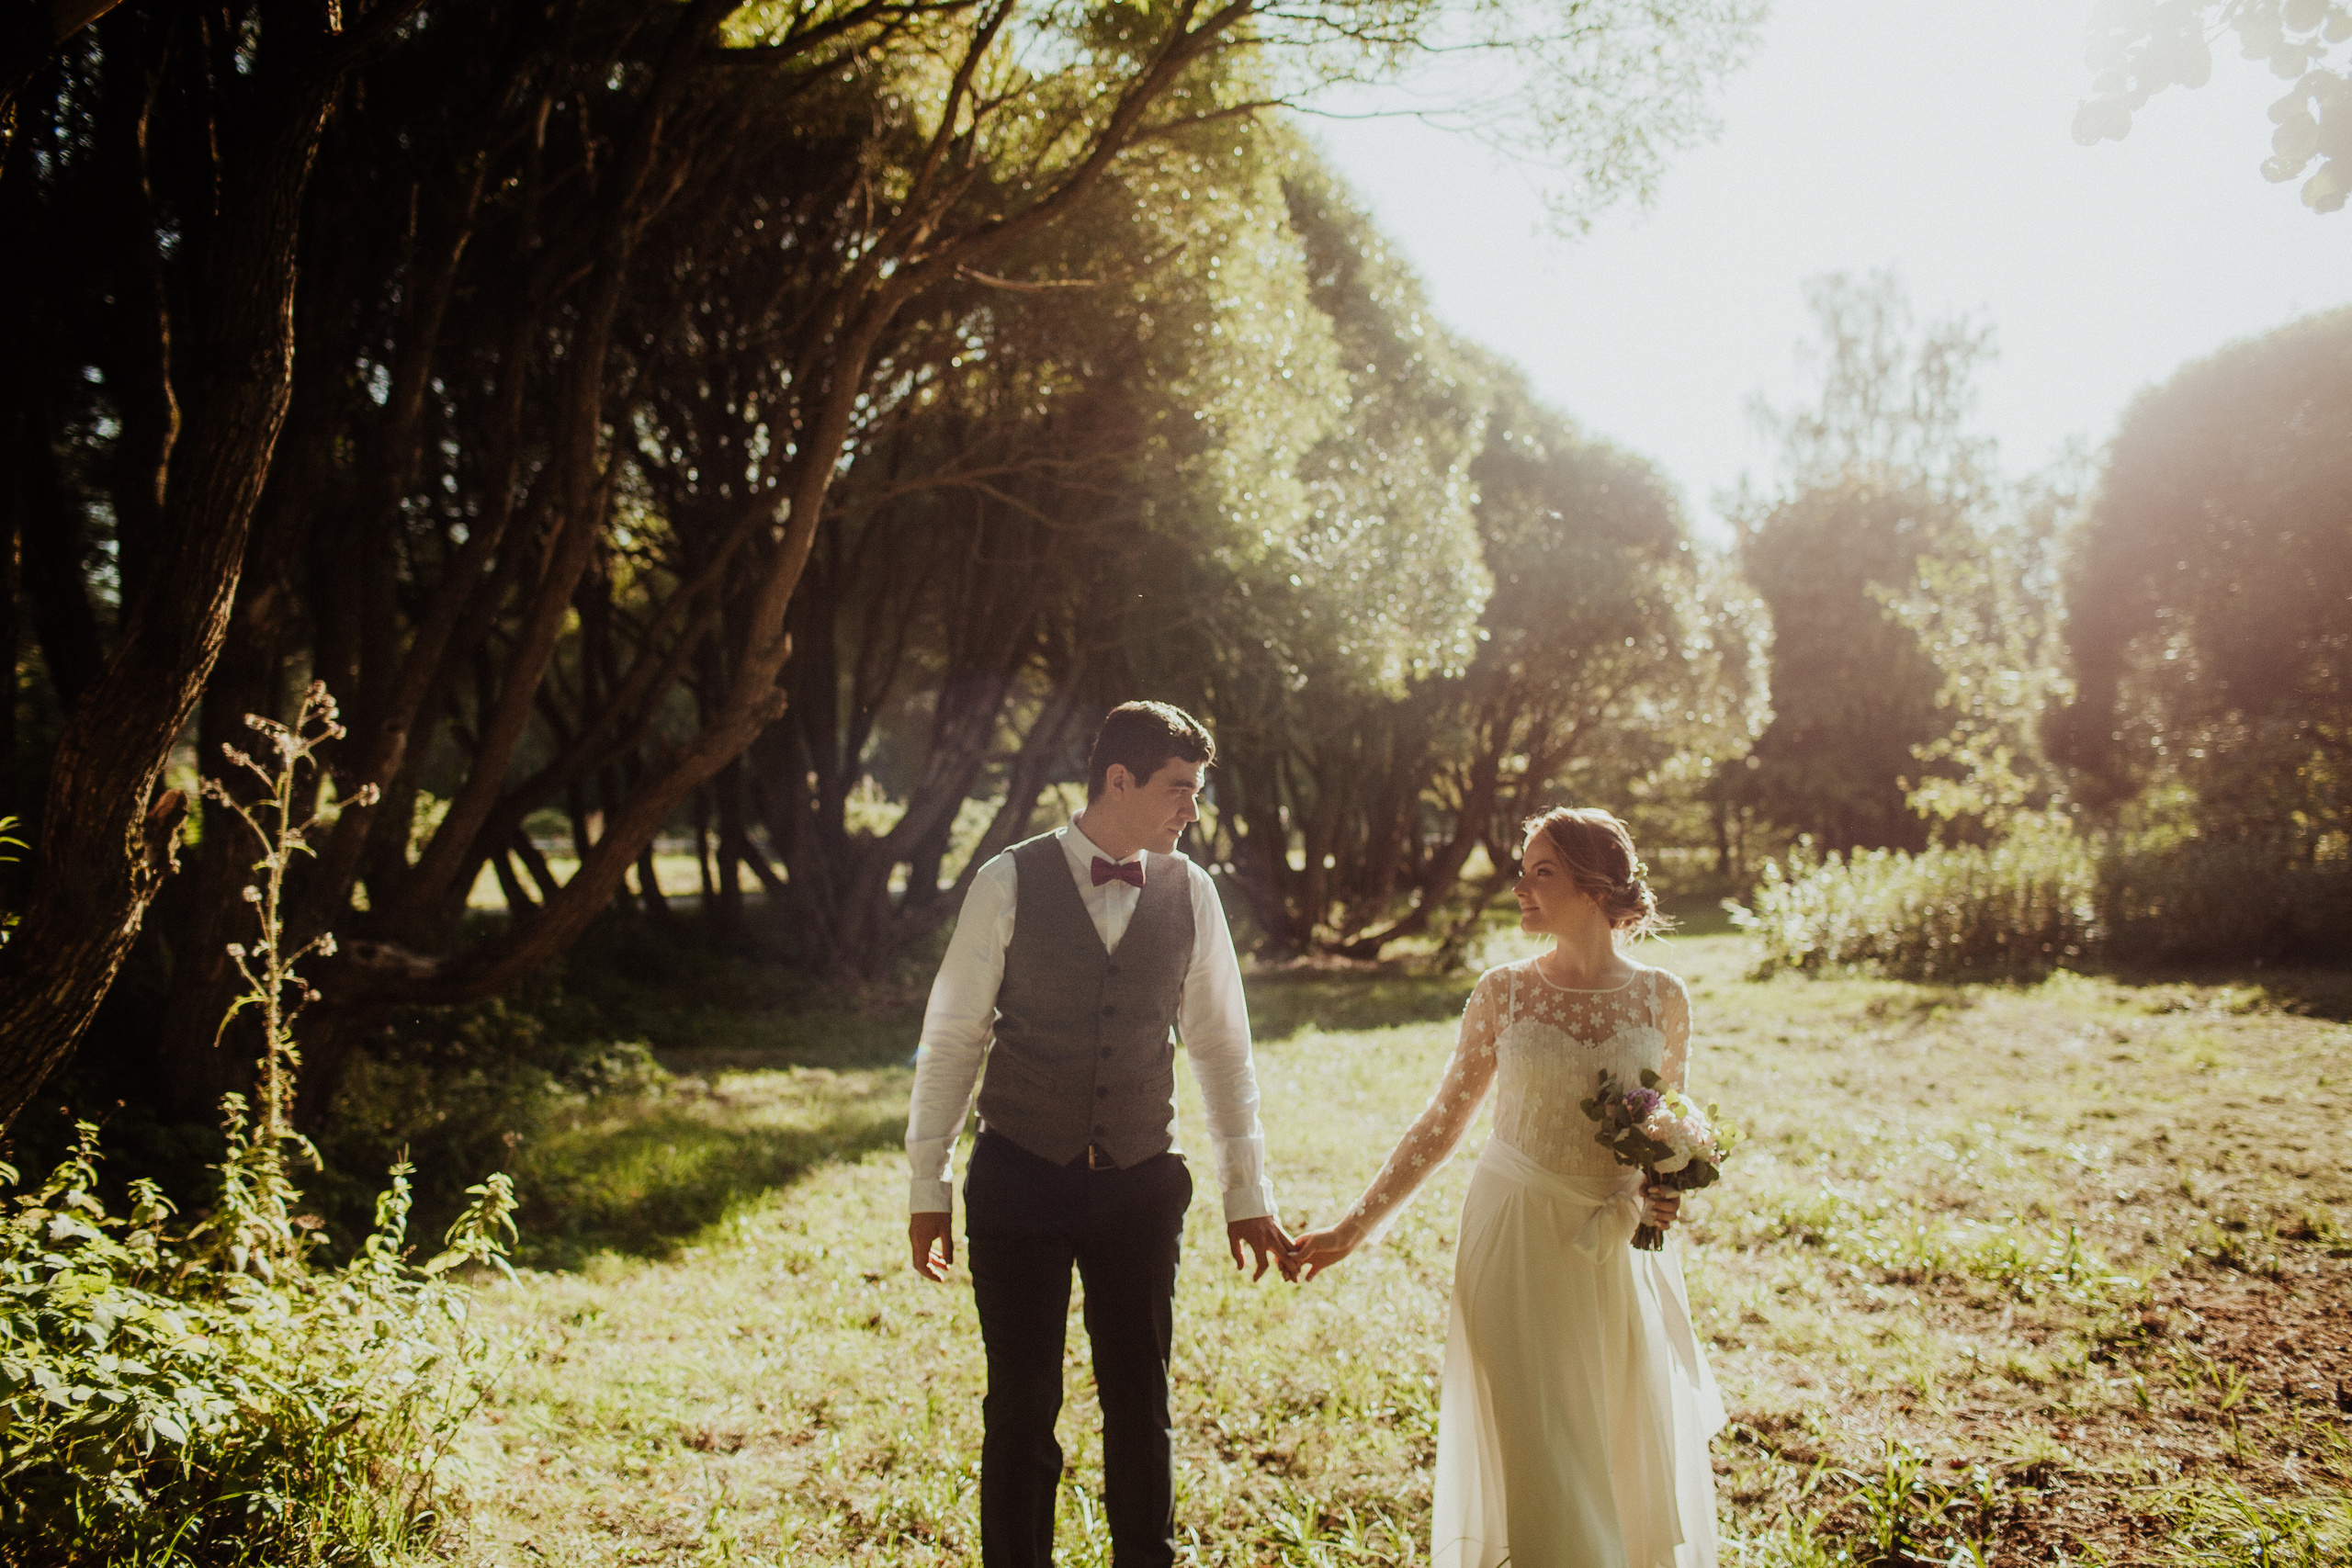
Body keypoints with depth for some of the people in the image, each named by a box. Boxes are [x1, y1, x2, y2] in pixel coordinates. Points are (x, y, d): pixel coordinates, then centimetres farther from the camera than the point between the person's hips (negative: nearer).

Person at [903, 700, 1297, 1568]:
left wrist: (1248, 1193, 8)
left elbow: (1221, 1048, 6)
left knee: (1141, 1403, 12)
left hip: (1140, 1184, 2)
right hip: (1019, 1179, -2)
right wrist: (927, 1187, 0)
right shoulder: (1009, 883, -7)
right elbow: (951, 1040, -2)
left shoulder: (1189, 891, 0)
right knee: (1023, 1406, 9)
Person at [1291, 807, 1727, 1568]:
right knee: (1539, 1459, 2)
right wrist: (1353, 1228, -2)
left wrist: (1666, 1191, -9)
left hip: (1619, 1247, 1)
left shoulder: (1661, 996, -2)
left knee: (1633, 1451, 12)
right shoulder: (1502, 991, -4)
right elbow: (1440, 1125, 0)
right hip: (1517, 1242, -1)